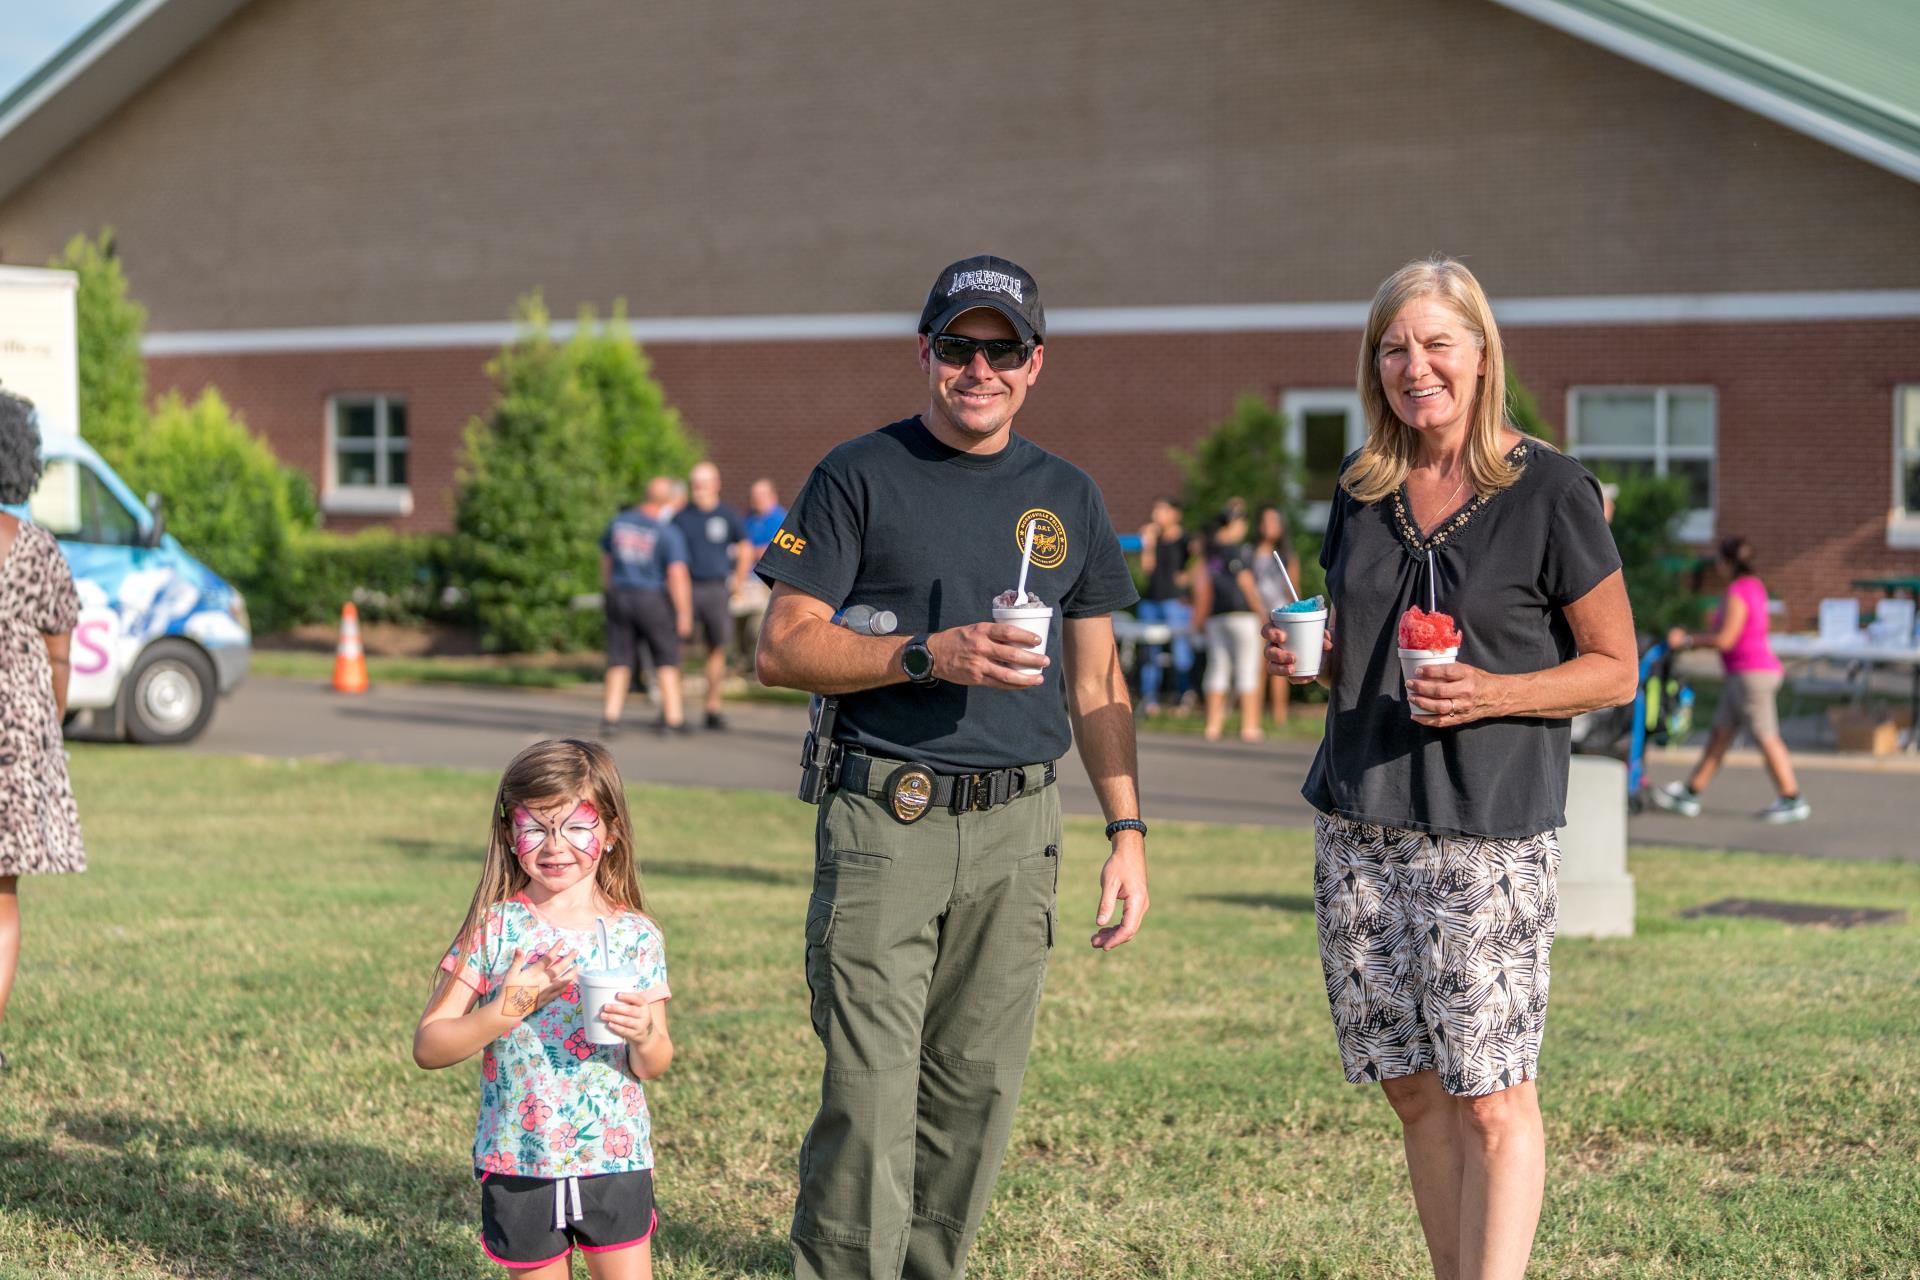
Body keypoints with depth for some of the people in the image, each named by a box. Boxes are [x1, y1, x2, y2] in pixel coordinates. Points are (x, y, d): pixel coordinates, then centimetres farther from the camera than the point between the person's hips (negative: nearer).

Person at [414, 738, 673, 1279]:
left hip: (614, 1160, 1)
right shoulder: (494, 929, -5)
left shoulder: (636, 935, -2)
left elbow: (654, 1067, 2)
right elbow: (428, 1047, -8)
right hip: (519, 1167, -1)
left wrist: (643, 1034, -20)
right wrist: (507, 1010, -21)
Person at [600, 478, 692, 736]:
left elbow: (606, 560, 15)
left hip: (619, 594, 4)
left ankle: (610, 716, 1)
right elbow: (677, 575, -19)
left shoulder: (619, 521, 3)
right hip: (653, 599, -4)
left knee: (620, 661, 10)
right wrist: (684, 614, -14)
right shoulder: (668, 533, -14)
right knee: (666, 659, 8)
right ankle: (673, 717, 8)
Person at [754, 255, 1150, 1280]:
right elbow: (782, 648, -4)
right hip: (883, 821, -4)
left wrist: (1127, 830, 9)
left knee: (977, 1090, 6)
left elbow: (1095, 680, 17)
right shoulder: (860, 477, 1)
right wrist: (929, 655, -17)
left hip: (1016, 829, 4)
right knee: (869, 1096, -9)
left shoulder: (1067, 497, 14)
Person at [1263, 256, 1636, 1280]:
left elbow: (1614, 668, -2)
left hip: (1490, 834, -5)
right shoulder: (1361, 493, 10)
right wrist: (1303, 655, 0)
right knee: (1413, 1088, 9)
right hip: (1359, 825, 5)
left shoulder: (1550, 492, -5)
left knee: (1490, 1100, -8)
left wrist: (1491, 694, -18)